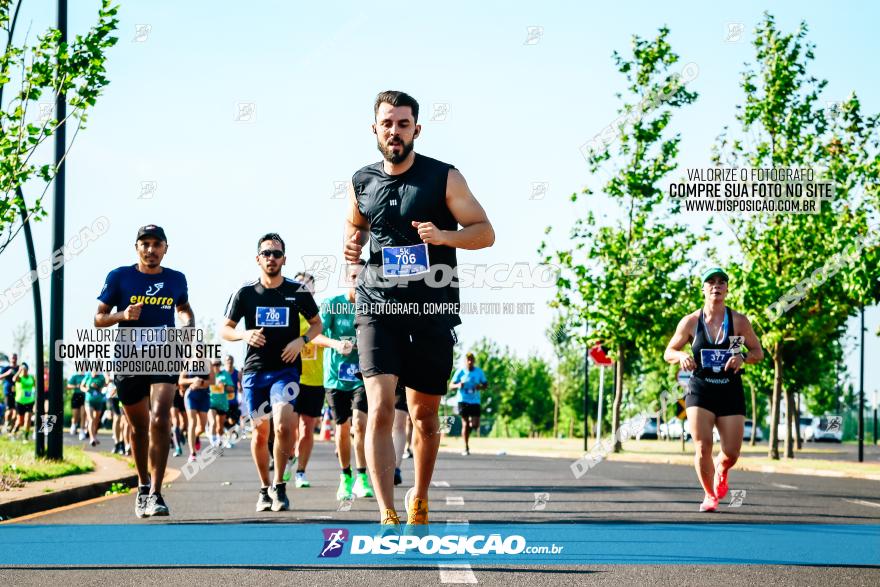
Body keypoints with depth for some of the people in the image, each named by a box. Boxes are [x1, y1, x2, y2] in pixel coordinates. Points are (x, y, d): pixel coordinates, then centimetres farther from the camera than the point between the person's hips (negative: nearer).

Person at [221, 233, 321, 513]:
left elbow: (317, 323, 15)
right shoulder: (245, 293, 2)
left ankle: (279, 486, -7)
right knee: (260, 431, 5)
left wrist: (301, 340, -5)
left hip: (286, 368, -1)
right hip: (254, 371, 2)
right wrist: (245, 335, -12)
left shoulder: (298, 292, 2)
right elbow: (225, 330, 9)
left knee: (283, 425, -21)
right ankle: (264, 489, 21)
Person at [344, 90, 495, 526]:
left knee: (424, 415, 11)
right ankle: (387, 516, -21)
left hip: (433, 309, 0)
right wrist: (351, 247, 3)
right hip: (378, 307, 1)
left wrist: (445, 235, -19)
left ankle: (420, 499, 34)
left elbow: (485, 232, -1)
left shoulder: (444, 178, -2)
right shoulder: (361, 182, 6)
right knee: (380, 409, -16)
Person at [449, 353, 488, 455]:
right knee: (465, 424, -3)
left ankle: (473, 424, 27)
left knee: (475, 424, -11)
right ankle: (466, 447, 4)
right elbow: (451, 385, 2)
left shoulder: (479, 372, 6)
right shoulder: (460, 372, 0)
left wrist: (480, 387, -10)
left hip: (475, 401, 2)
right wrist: (458, 385, -21)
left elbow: (485, 384, 14)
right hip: (463, 401, -2)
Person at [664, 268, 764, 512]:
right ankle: (709, 495, 9)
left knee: (731, 453, -1)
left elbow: (758, 352, 7)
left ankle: (720, 472, 37)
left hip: (731, 391, 1)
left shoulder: (739, 321, 1)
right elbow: (668, 353, 9)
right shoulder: (690, 322, 1)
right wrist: (681, 356, -14)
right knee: (702, 446, -13)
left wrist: (743, 357, -14)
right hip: (700, 390, -1)